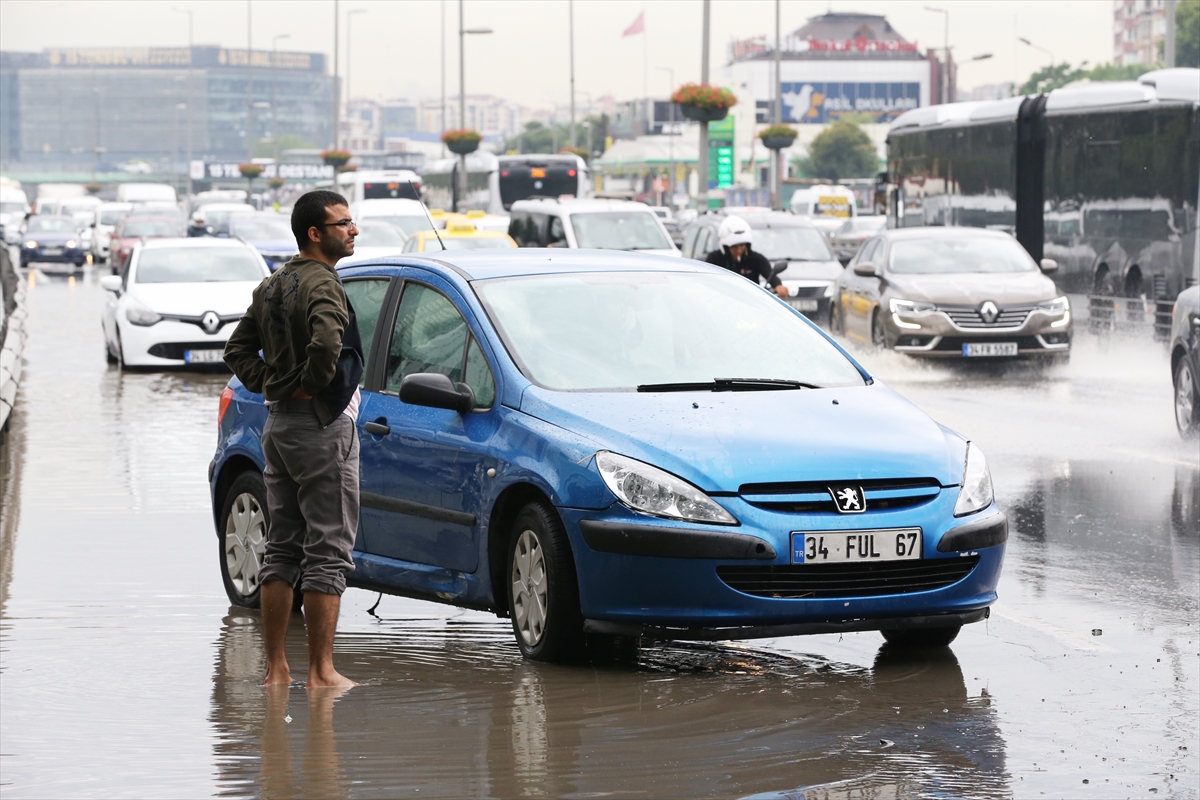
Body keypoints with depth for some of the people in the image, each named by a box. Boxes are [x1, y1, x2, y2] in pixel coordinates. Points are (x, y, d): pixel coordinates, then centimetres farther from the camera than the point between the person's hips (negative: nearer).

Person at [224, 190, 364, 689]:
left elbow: (239, 349, 20)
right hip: (322, 426, -9)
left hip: (277, 423, 9)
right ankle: (321, 672, -5)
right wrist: (311, 385, -17)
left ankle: (276, 668, 14)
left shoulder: (272, 286, 13)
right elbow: (326, 344, -34)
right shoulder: (321, 284, -16)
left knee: (282, 548, 12)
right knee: (327, 551, -5)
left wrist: (269, 385, 9)